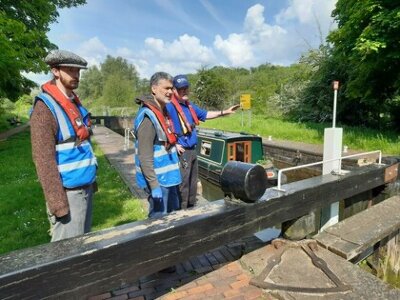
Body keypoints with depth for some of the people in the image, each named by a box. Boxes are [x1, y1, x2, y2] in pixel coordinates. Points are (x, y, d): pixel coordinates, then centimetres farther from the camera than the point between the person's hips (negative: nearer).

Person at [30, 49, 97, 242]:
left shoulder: (75, 103, 12)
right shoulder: (45, 107, -14)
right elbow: (43, 160, -18)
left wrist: (92, 180, 15)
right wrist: (58, 203, -20)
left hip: (85, 188, 8)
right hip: (68, 193, -8)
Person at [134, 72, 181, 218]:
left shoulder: (164, 111, 9)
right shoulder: (148, 116, -20)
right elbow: (145, 156, -24)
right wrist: (154, 185, -23)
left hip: (169, 176, 9)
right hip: (158, 179, -9)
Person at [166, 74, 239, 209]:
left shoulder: (190, 106, 13)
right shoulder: (169, 106, -16)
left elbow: (205, 114, 23)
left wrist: (225, 112, 18)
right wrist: (174, 145, -24)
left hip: (192, 150, 10)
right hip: (181, 152, -9)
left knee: (193, 182, 19)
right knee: (183, 184, -4)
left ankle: (191, 208, 35)